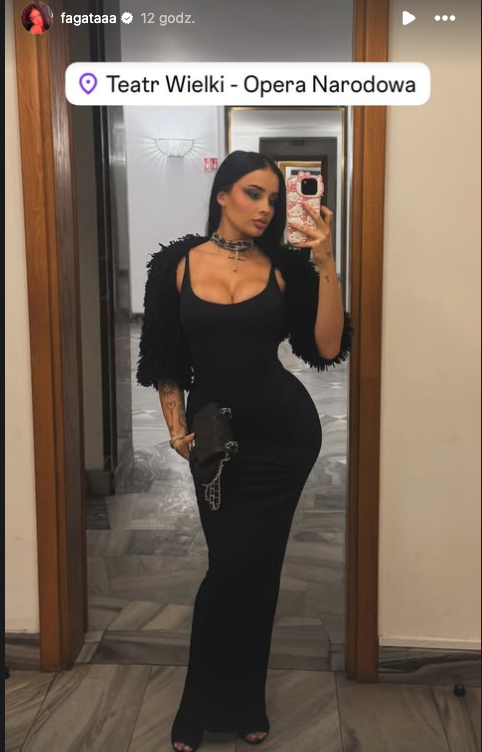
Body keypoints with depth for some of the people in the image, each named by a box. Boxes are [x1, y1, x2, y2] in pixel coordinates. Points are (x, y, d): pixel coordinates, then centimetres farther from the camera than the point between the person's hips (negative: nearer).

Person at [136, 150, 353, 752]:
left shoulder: (285, 266, -1)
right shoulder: (176, 264, -1)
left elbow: (327, 349, -10)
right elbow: (165, 360, 3)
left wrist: (325, 266, -16)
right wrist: (176, 426, -6)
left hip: (284, 432, 0)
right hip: (216, 436, 0)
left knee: (246, 568, 6)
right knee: (233, 567, 8)